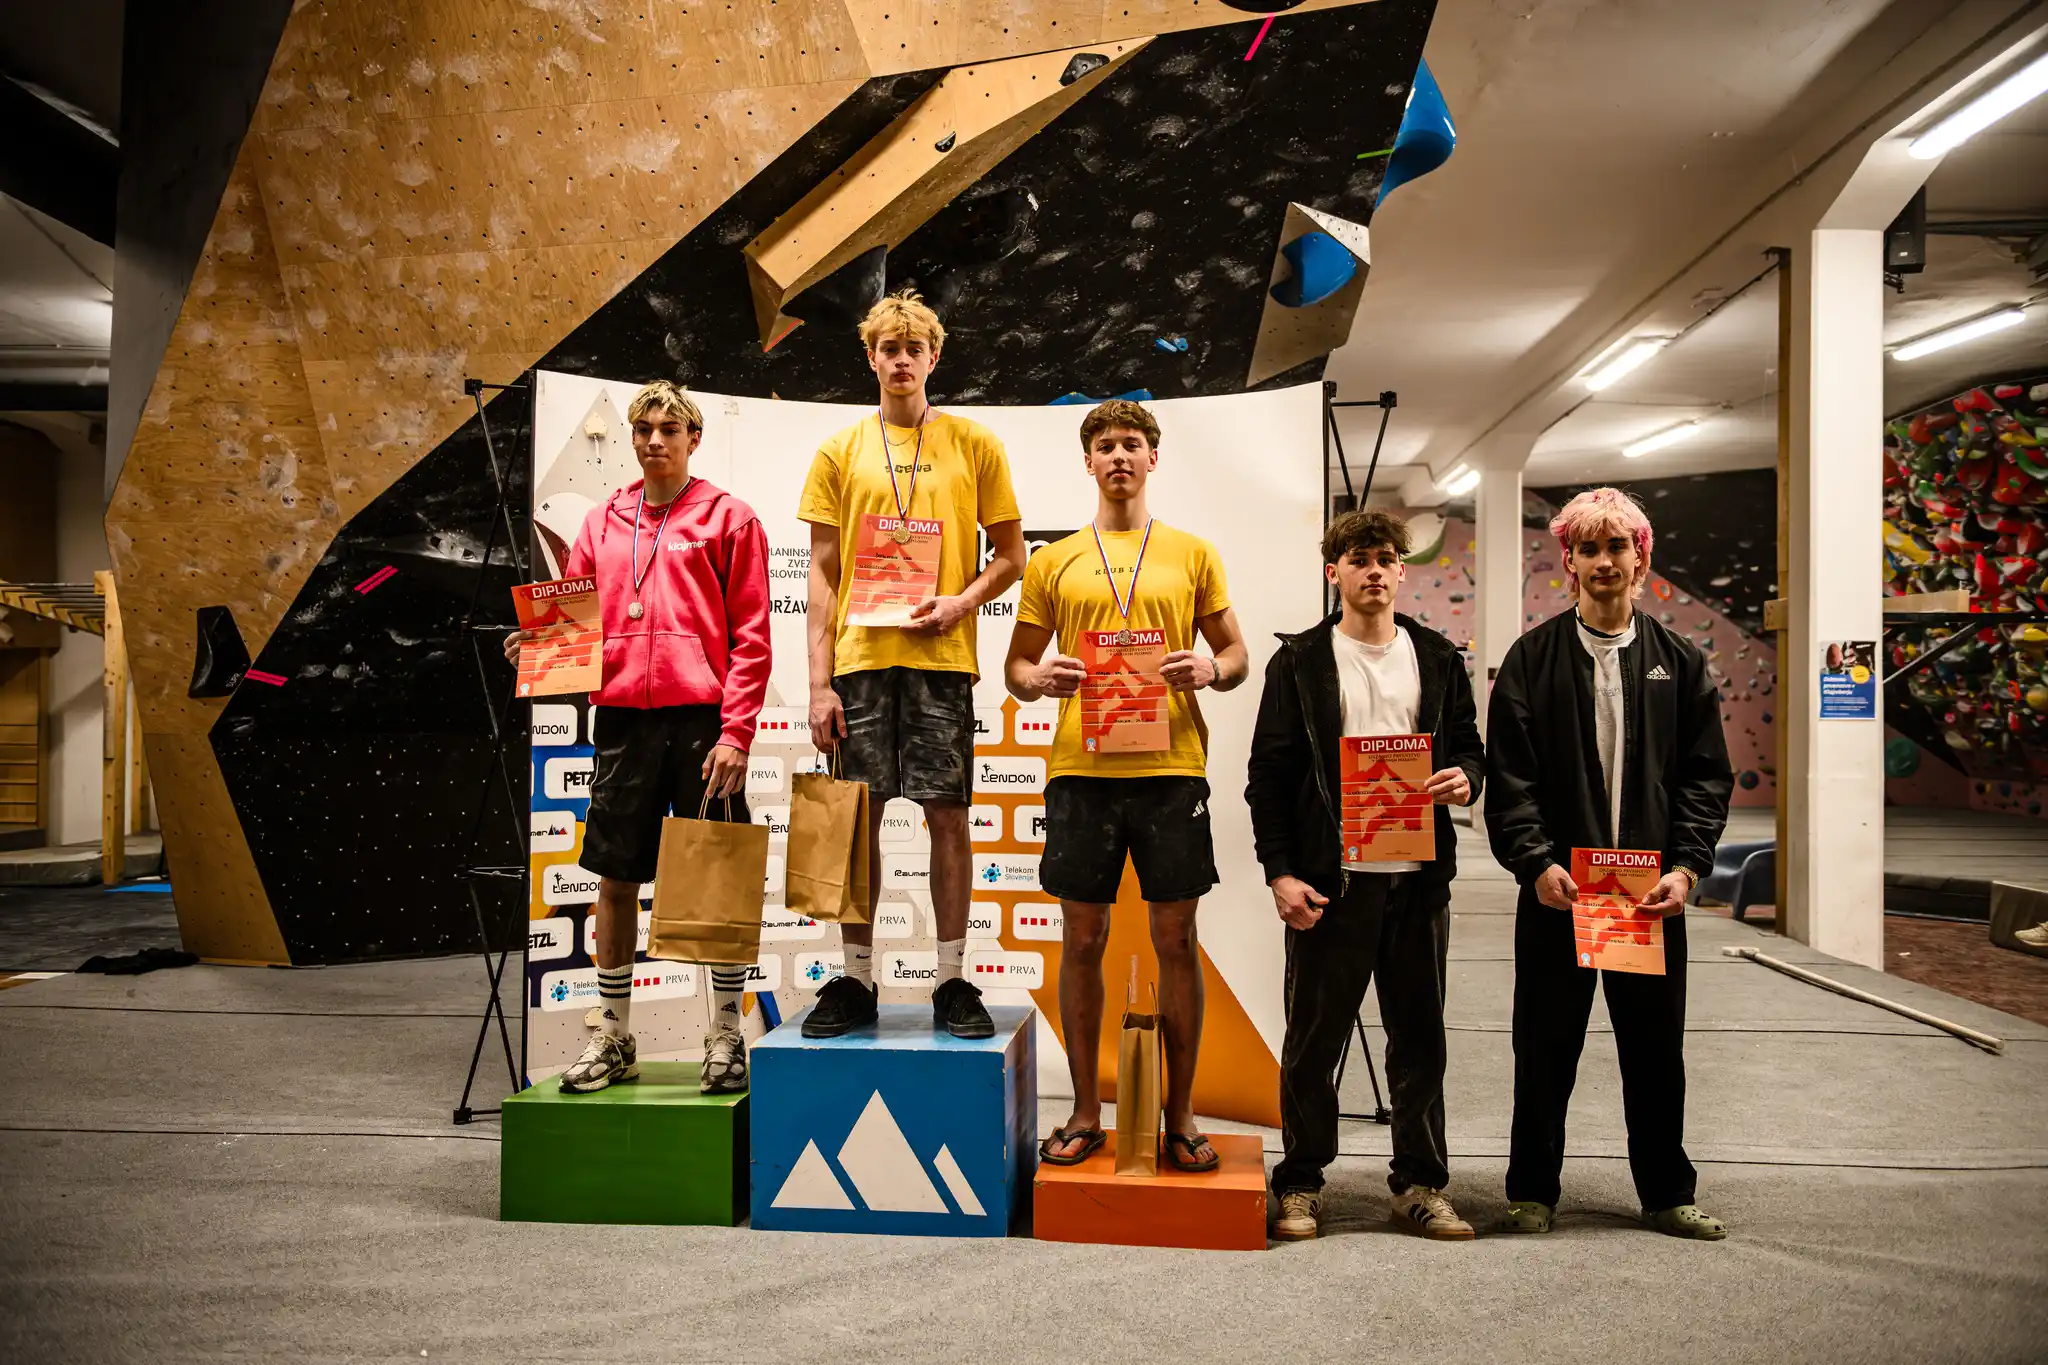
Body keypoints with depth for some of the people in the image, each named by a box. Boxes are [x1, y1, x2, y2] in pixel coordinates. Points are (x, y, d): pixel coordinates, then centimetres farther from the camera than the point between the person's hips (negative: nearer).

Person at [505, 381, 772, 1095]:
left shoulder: (728, 518, 2)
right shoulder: (602, 523, 14)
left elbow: (750, 639, -3)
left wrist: (735, 733, -11)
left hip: (703, 720, -4)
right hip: (622, 719, 4)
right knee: (616, 878, 9)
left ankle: (726, 1037, 15)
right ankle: (613, 1038, 22)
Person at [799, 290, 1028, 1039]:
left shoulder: (974, 444, 8)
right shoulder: (840, 451, 10)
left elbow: (1010, 554, 9)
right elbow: (822, 572, 7)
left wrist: (960, 602, -11)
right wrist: (820, 681, -1)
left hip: (941, 658, -1)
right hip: (860, 658, 1)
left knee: (947, 816, 0)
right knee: (858, 818, 4)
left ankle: (952, 982, 10)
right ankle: (856, 980, 14)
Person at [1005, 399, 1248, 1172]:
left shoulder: (1193, 554, 10)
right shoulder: (1055, 562, 11)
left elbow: (1235, 654, 12)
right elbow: (1015, 666, 13)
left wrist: (1212, 669, -11)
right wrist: (1039, 679, -9)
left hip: (1170, 767, -1)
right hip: (1081, 768, 1)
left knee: (1175, 938, 3)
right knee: (1082, 939, 5)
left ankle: (1181, 1116, 16)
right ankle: (1085, 1114, 18)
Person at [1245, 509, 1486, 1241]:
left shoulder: (1437, 658, 11)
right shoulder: (1301, 660, 1)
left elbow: (1468, 745, 18)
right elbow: (1268, 774, -1)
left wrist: (1465, 779, -7)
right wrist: (1281, 872, -9)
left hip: (1418, 877, 3)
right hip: (1330, 878, -3)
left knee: (1419, 1037, 10)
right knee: (1313, 1039, 4)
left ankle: (1421, 1185, 22)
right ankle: (1302, 1185, 18)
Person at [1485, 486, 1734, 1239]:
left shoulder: (1679, 661, 7)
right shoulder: (1532, 657, 1)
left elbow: (1707, 774, 5)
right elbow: (1509, 774, -4)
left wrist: (1687, 866, -7)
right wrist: (1535, 863, -15)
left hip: (1653, 890, 2)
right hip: (1556, 888, -1)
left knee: (1656, 1047, 11)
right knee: (1545, 1046, 7)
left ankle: (1666, 1192, 27)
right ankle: (1532, 1191, 21)